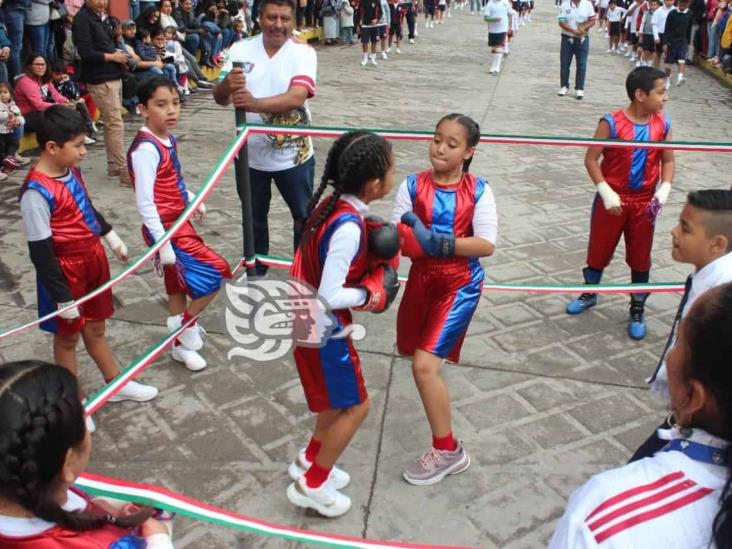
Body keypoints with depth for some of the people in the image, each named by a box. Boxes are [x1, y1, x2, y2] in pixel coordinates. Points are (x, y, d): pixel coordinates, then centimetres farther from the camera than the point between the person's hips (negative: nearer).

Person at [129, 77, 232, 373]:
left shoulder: (167, 138, 4)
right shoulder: (146, 149, -23)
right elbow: (145, 203, -25)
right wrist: (163, 244, -25)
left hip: (179, 222, 9)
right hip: (167, 229, -9)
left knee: (179, 284, 18)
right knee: (217, 271, -9)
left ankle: (181, 344, 33)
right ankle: (186, 324, 11)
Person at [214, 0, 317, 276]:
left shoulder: (303, 52, -10)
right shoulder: (241, 49, -4)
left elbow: (297, 97, -26)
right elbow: (220, 98, -8)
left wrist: (256, 103, -41)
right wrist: (227, 84, -32)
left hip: (294, 155, -2)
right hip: (251, 155, 2)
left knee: (305, 217, 12)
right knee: (254, 219, 17)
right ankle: (255, 272, 37)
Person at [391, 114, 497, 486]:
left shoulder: (478, 191, -10)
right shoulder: (413, 186, -6)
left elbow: (487, 245, -18)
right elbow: (395, 234, -10)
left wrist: (437, 242, -28)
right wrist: (400, 235, -33)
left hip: (459, 286, -4)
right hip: (421, 279, 4)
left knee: (424, 365, -14)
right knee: (422, 359, 22)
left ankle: (447, 451, 4)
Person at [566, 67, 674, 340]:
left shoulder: (663, 124, -4)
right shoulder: (612, 123, -16)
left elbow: (668, 160, 6)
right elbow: (591, 159, -12)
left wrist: (664, 190, -9)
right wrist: (607, 193, -18)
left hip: (644, 202, 3)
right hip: (613, 200, -2)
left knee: (640, 258, 9)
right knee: (599, 251, 12)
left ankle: (637, 311, 24)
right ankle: (589, 294, 38)